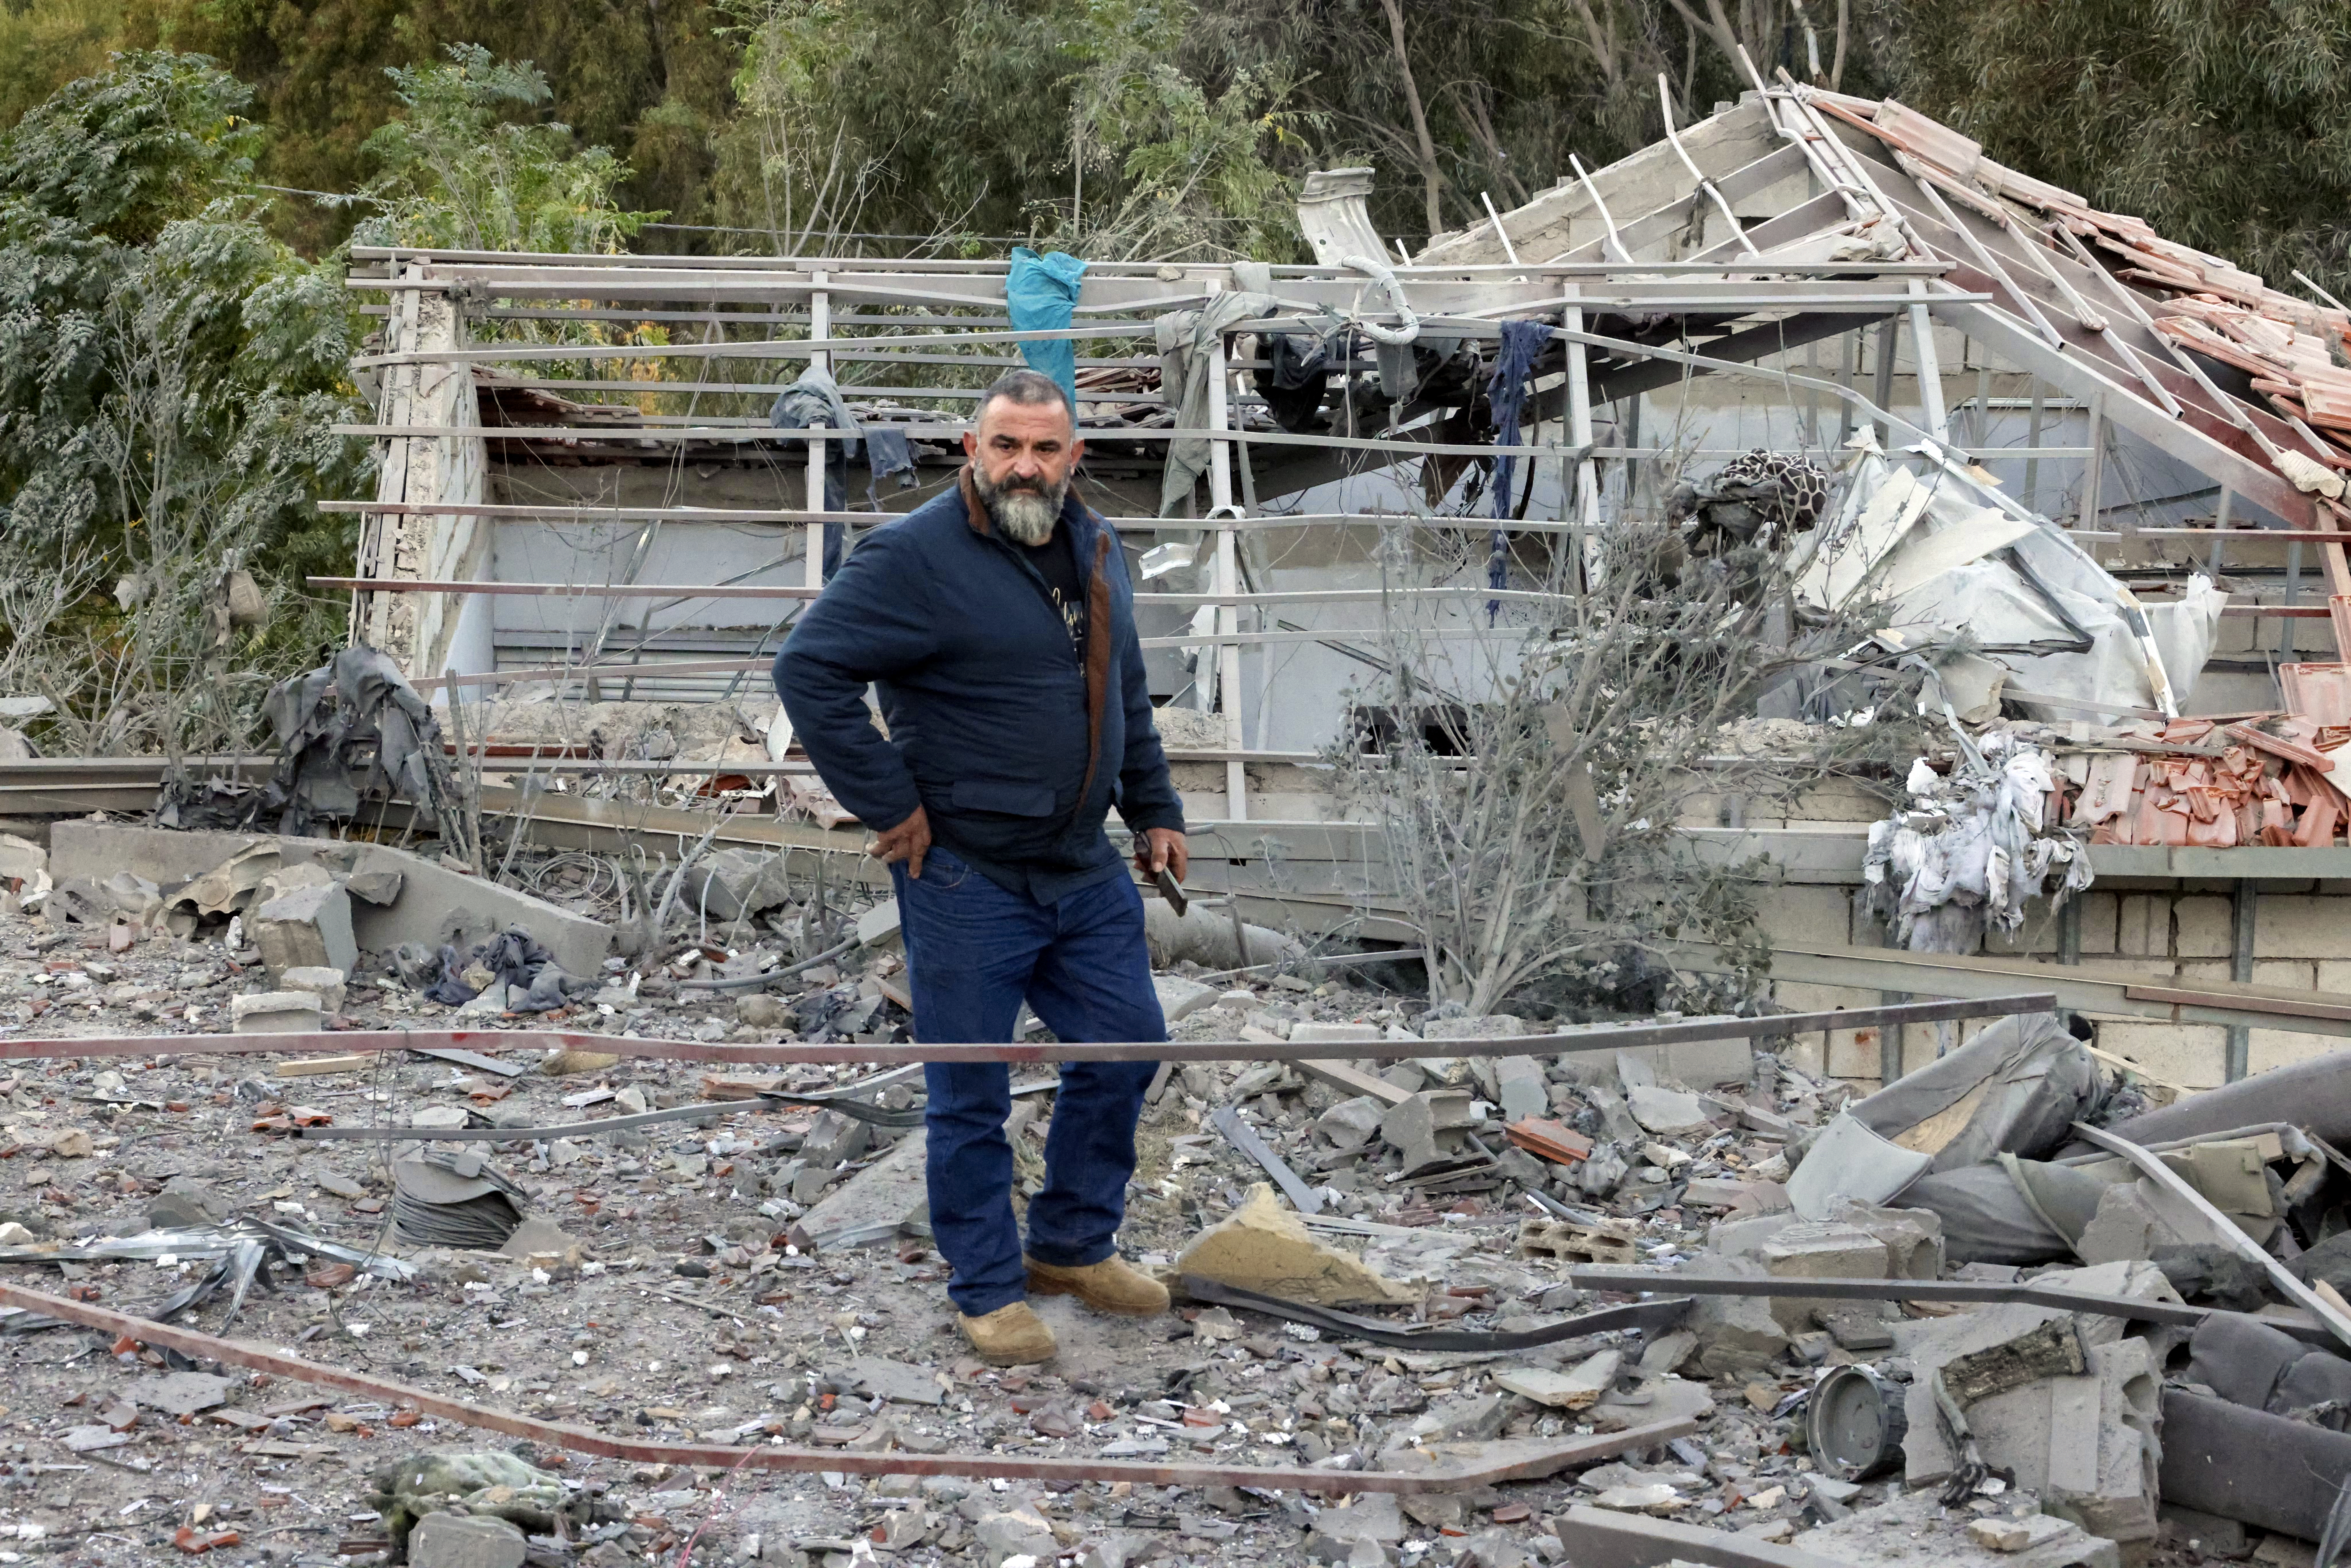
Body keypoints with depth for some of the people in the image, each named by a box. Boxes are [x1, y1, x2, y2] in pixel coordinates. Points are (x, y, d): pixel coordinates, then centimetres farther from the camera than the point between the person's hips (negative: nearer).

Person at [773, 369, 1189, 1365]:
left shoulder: (1095, 550, 9)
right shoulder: (915, 557, -15)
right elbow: (809, 670, -19)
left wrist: (1154, 809, 19)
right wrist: (889, 804, -18)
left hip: (1085, 870, 7)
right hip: (966, 876, -7)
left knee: (1125, 1047, 13)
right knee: (970, 1091, 2)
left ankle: (1072, 1246, 31)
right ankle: (988, 1292, 16)